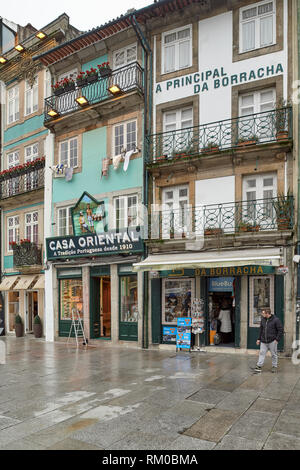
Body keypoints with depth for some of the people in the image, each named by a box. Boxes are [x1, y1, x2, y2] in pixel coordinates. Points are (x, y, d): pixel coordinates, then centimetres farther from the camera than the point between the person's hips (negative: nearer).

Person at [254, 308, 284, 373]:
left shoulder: (276, 320, -11)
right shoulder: (263, 320, 6)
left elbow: (281, 330, -8)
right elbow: (261, 329, 15)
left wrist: (277, 339, -11)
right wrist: (259, 339, 13)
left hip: (272, 341, -4)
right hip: (263, 341, 4)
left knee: (274, 354, 8)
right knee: (262, 353, 3)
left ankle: (274, 366, 22)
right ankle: (259, 366, 8)